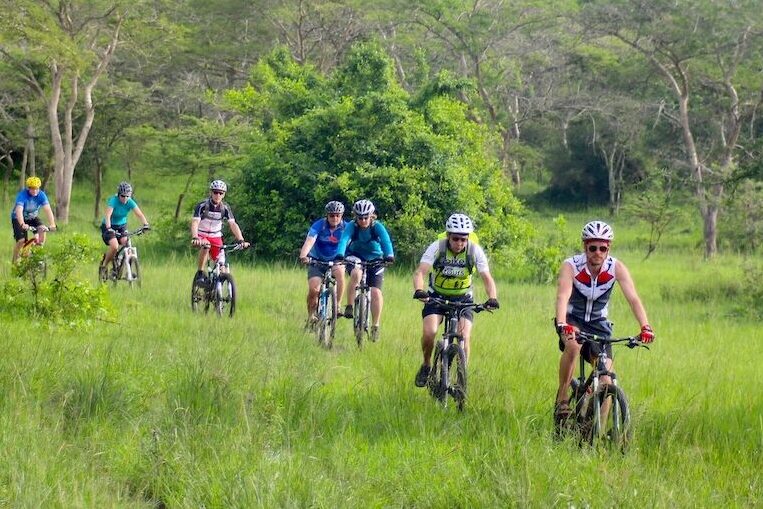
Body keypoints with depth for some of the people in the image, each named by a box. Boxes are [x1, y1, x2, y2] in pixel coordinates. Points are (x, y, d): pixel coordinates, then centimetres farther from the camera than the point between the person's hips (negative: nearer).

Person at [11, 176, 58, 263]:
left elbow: (48, 209, -30)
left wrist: (52, 224, -45)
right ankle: (14, 260, 2)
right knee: (21, 240, -18)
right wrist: (22, 224, -60)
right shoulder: (22, 195, -30)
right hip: (19, 219, -3)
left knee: (42, 229, -24)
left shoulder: (41, 195, -20)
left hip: (32, 218, 3)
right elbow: (19, 211, -43)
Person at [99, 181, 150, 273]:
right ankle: (104, 264, -2)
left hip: (122, 226, 4)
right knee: (115, 246, -26)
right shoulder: (113, 200, -24)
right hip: (110, 227, -4)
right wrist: (108, 228, -52)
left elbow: (139, 214, -24)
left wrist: (145, 224, -42)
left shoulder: (130, 202, -12)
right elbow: (107, 215, -36)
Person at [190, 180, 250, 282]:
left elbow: (233, 224, -18)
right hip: (202, 235, -3)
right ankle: (200, 273, -24)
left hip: (216, 237, 3)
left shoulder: (225, 208, -11)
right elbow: (195, 223, -30)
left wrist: (241, 240, -32)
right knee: (206, 246, -36)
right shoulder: (202, 205, -20)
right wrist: (195, 238, -48)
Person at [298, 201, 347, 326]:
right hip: (317, 261, -1)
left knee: (339, 272, -33)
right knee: (314, 289, -17)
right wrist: (303, 256, -47)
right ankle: (311, 316, 8)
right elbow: (309, 241, -29)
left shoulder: (346, 228, -11)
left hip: (335, 261, 1)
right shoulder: (318, 226, -16)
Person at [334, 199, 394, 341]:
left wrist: (389, 256, -54)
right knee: (356, 273, -35)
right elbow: (344, 239, -34)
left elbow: (386, 241, -34)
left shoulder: (377, 227, -19)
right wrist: (340, 255, -54)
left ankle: (375, 326, -1)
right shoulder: (351, 226, -18)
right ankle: (349, 307, -22)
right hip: (356, 256, 0)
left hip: (375, 259, 0)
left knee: (376, 292, -14)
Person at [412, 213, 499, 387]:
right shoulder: (437, 247, -20)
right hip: (437, 296, 0)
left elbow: (487, 278, -22)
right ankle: (426, 366, 6)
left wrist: (492, 298, -42)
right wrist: (419, 291, -50)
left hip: (463, 298, 0)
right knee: (429, 332, -22)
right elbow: (420, 272, -29)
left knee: (464, 338, -18)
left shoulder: (475, 251, -17)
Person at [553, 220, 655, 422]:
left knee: (606, 381, -10)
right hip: (572, 320, -2)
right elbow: (562, 296, -38)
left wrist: (645, 327, -44)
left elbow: (633, 299, -27)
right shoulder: (571, 266, -23)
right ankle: (562, 400, -22)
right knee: (573, 346, -37)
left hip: (598, 324, 3)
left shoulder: (616, 268, -17)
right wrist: (562, 325, -57)